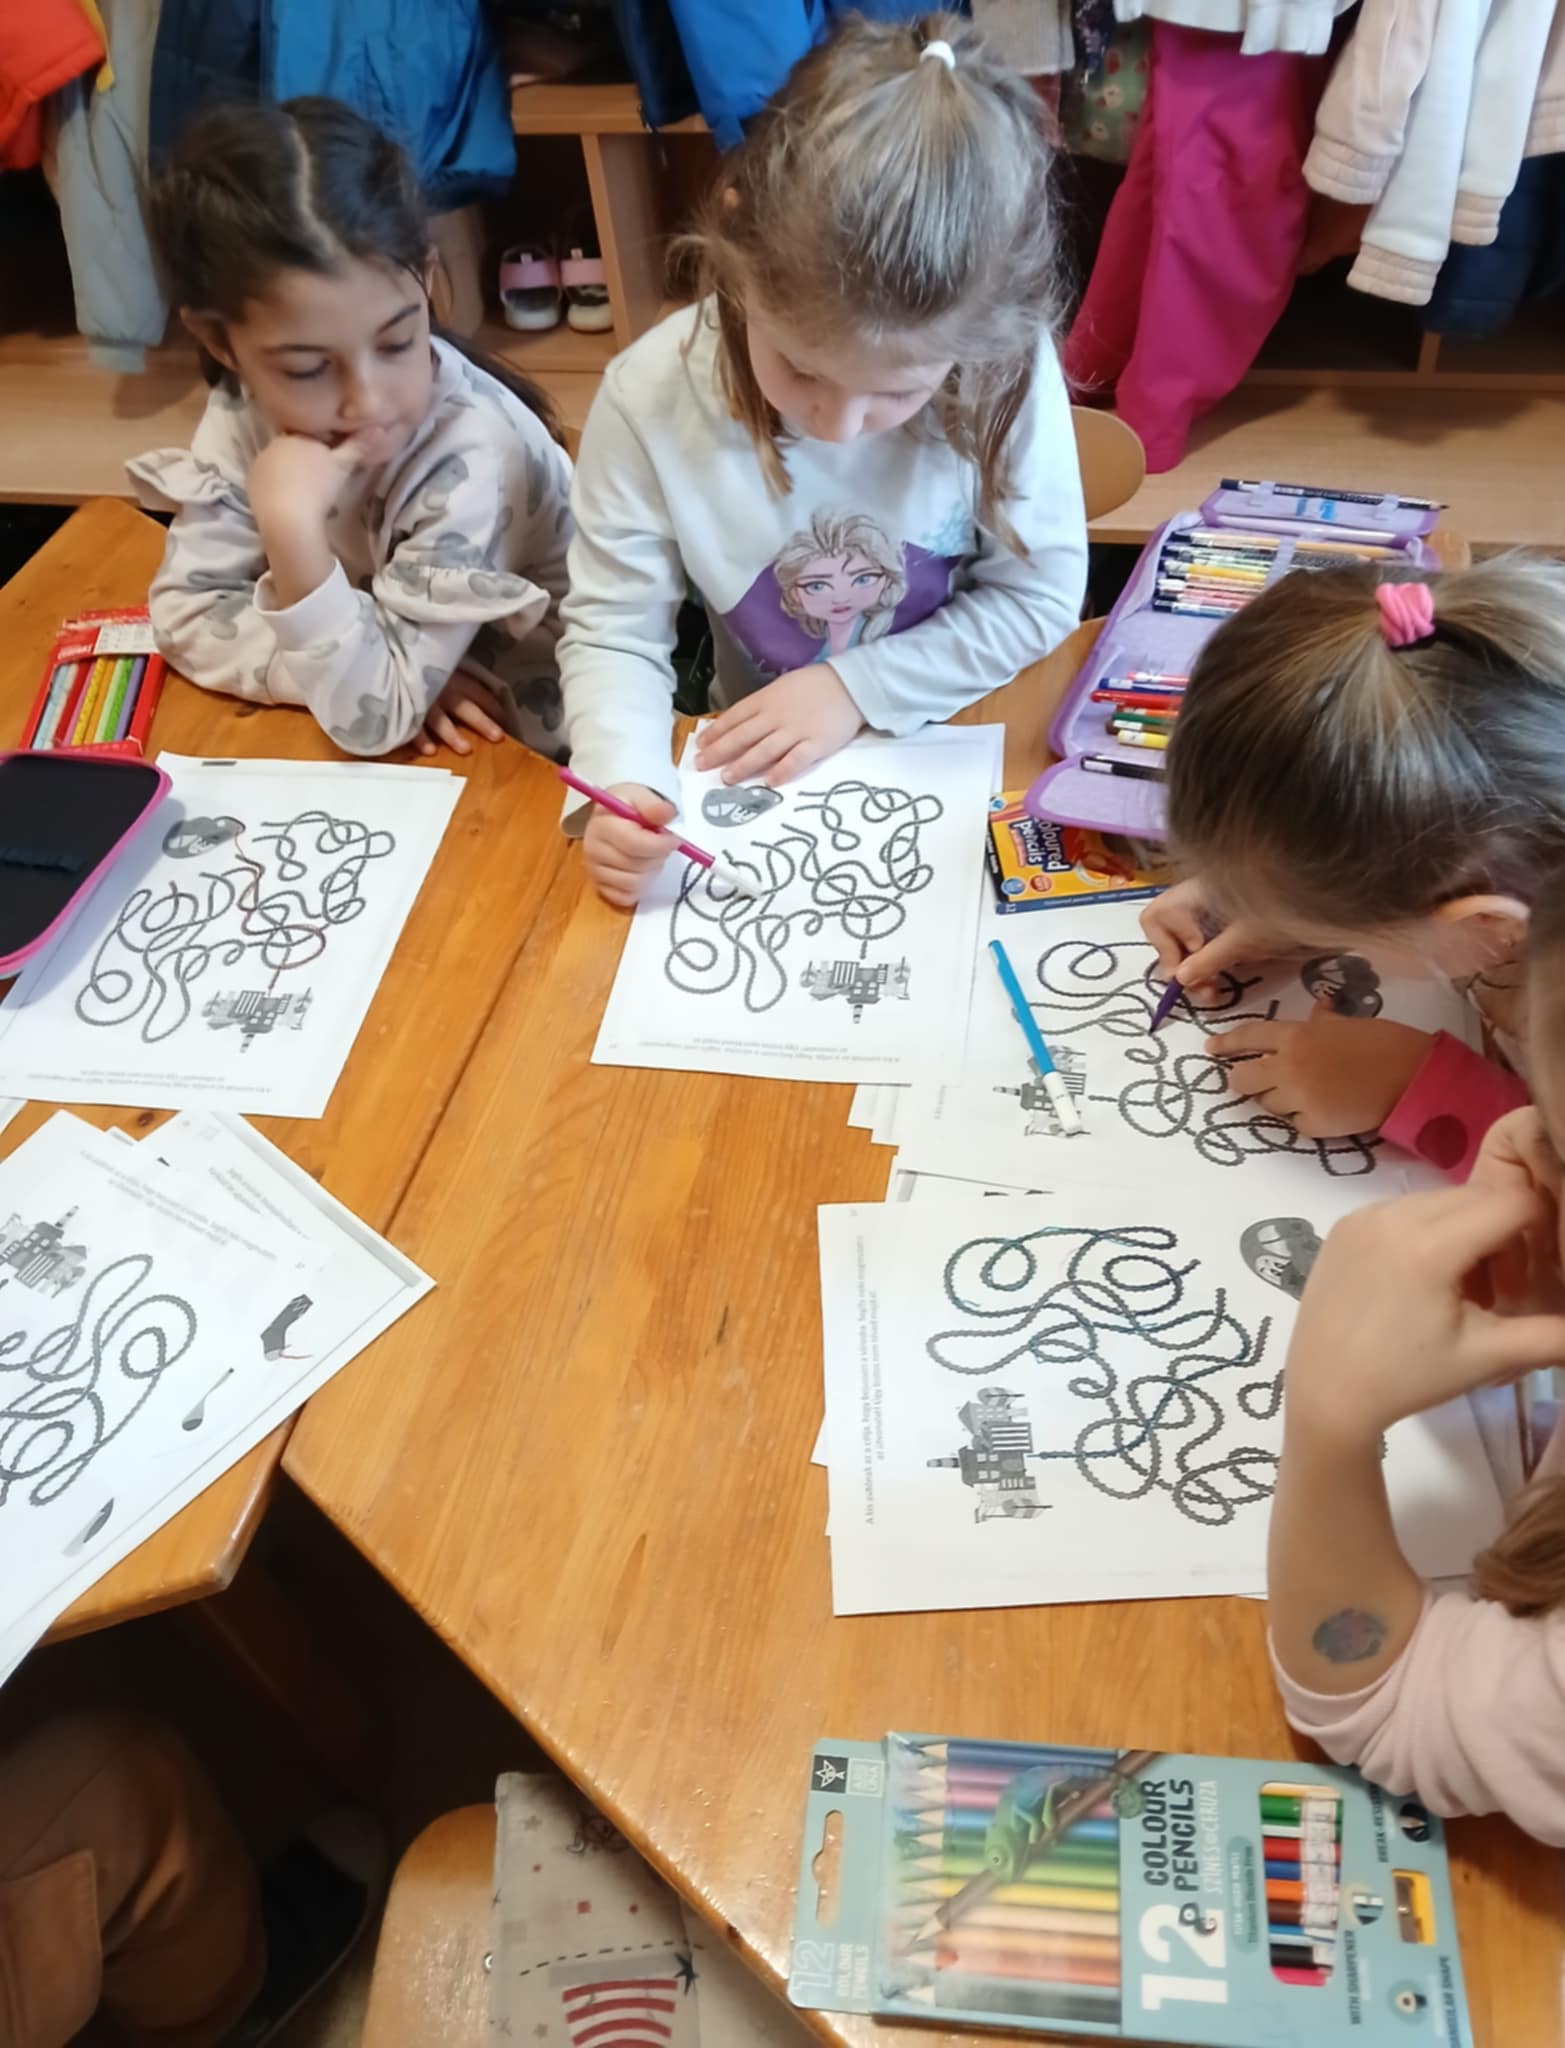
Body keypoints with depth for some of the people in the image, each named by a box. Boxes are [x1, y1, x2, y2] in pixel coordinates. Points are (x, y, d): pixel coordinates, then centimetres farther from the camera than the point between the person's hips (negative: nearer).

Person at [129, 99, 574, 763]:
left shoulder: (474, 453, -28)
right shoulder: (247, 407, -13)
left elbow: (373, 718, -26)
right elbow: (186, 611, -10)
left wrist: (291, 528, -37)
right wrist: (390, 667, -22)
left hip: (519, 748, -4)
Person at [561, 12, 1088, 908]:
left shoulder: (1007, 371, -17)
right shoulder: (652, 397, -17)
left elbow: (1041, 594, -8)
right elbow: (616, 630, -12)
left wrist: (857, 688, -16)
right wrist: (622, 786, -30)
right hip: (762, 789, 0)